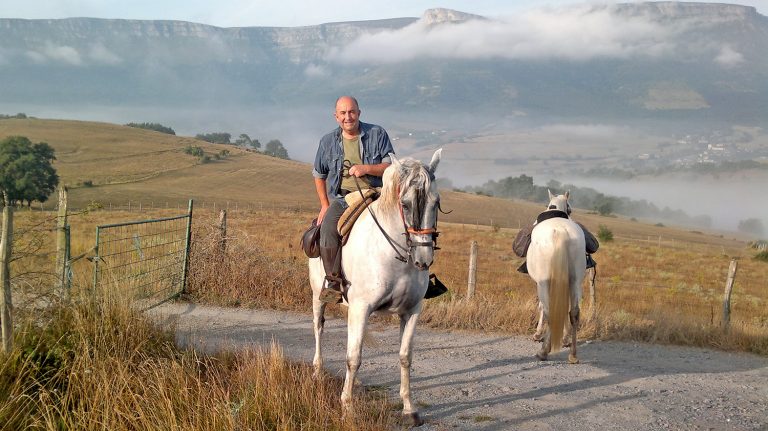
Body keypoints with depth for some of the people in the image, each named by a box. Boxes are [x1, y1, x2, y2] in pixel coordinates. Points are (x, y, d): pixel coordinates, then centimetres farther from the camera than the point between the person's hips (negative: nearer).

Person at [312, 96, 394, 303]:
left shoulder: (377, 134, 4)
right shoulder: (328, 141, 10)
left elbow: (391, 167, 2)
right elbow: (319, 175, 22)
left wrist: (366, 168, -15)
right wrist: (325, 205, 15)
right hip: (341, 198, 1)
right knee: (328, 229, -29)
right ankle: (333, 281, -22)